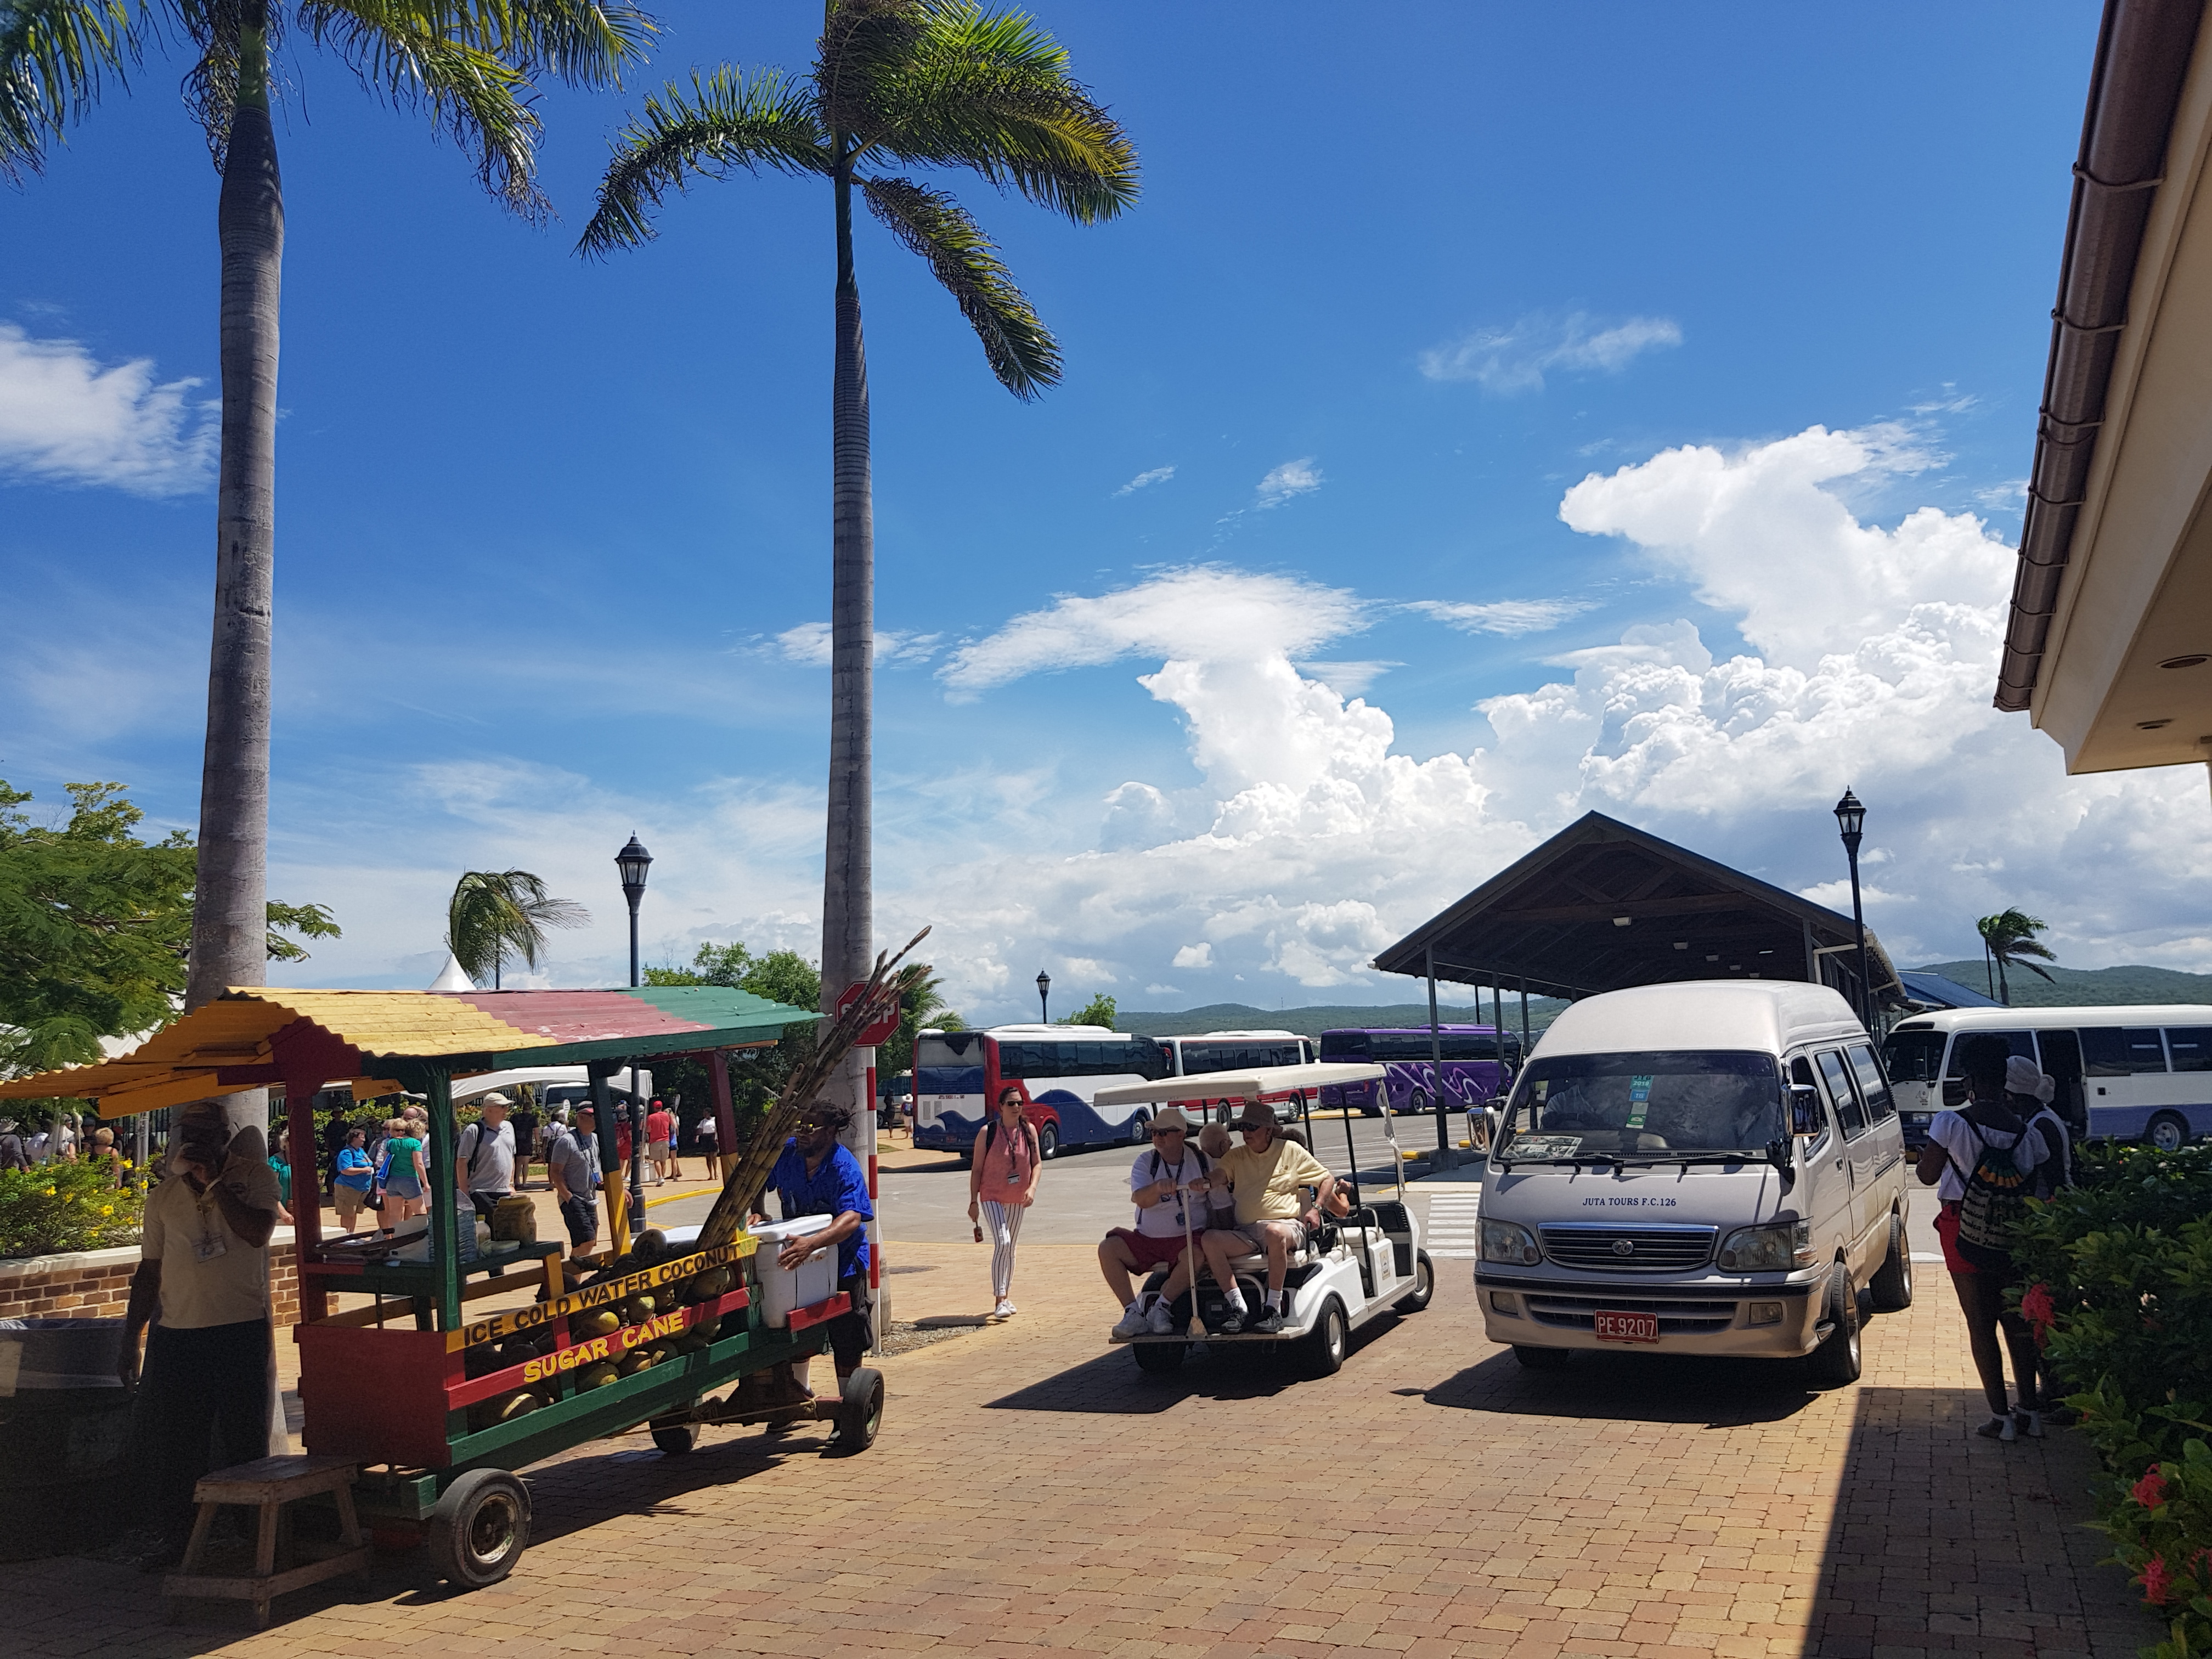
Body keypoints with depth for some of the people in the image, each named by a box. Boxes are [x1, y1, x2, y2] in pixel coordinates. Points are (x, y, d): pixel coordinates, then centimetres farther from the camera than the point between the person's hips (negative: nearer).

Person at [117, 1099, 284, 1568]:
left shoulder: (253, 1175, -1)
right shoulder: (163, 1198, 9)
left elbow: (257, 1232, -19)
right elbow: (149, 1273, 14)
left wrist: (214, 1180, -16)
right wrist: (130, 1341, 12)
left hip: (242, 1330, -3)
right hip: (177, 1333, 3)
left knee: (245, 1441, 4)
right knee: (171, 1441, 7)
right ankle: (171, 1535, 21)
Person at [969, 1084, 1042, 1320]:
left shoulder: (1029, 1130, -1)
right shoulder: (987, 1132, -10)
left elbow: (1037, 1163, 1)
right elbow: (976, 1168, -6)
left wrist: (1032, 1188, -16)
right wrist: (973, 1201, -8)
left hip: (1018, 1199, 4)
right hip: (992, 1196, -4)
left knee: (1011, 1247, 14)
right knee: (1002, 1243, -19)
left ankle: (1006, 1297, 28)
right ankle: (1000, 1300, -15)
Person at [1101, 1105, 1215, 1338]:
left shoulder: (1202, 1160, 1)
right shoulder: (1145, 1162, 0)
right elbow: (1141, 1200, -15)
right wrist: (1158, 1187, -39)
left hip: (1187, 1238, -2)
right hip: (1146, 1239, 2)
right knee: (1108, 1248, -20)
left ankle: (1162, 1307, -13)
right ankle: (1133, 1312, -15)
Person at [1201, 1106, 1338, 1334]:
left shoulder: (1291, 1151, 12)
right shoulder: (1236, 1157, 18)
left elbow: (1327, 1179, 16)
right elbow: (1216, 1177, -1)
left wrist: (1317, 1208, -1)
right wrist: (1215, 1182, -26)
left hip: (1286, 1225, -3)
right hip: (1245, 1232, 3)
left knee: (1275, 1233, -40)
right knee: (1210, 1238, -26)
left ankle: (1274, 1310, -31)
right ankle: (1237, 1308, -25)